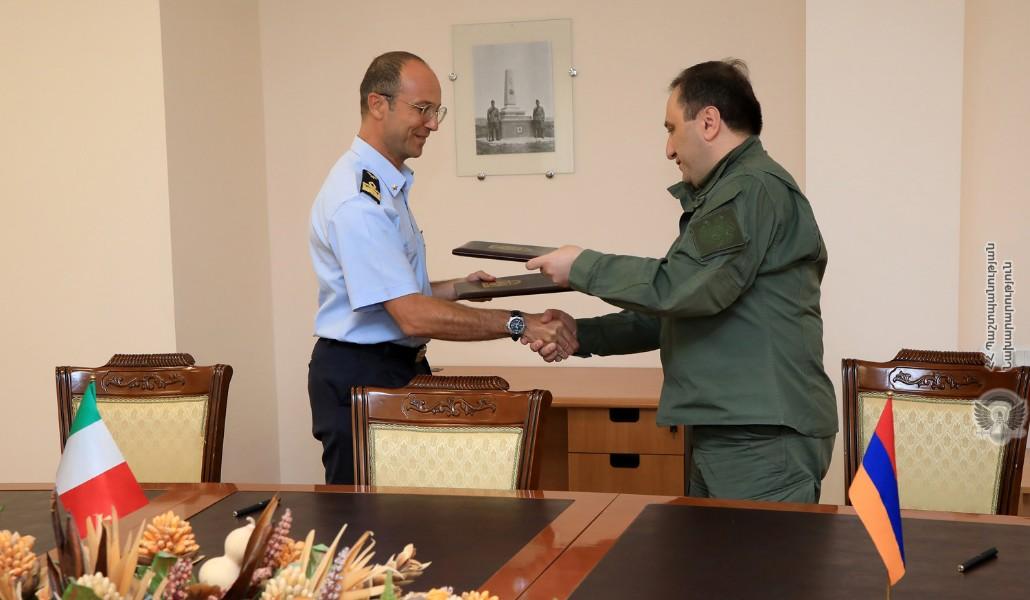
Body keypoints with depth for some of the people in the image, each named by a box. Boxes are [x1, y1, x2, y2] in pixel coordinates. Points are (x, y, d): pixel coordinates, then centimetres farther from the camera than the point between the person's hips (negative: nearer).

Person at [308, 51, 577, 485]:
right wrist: (518, 325, -25)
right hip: (360, 379, -10)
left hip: (400, 368, 10)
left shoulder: (389, 185, 12)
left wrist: (455, 288, 8)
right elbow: (415, 317, -27)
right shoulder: (357, 200, -21)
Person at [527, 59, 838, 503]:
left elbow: (680, 287, -24)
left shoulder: (757, 188, -13)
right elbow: (675, 310, 21)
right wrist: (583, 335, 12)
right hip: (723, 435, 10)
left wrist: (582, 267, -11)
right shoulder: (727, 195, 20)